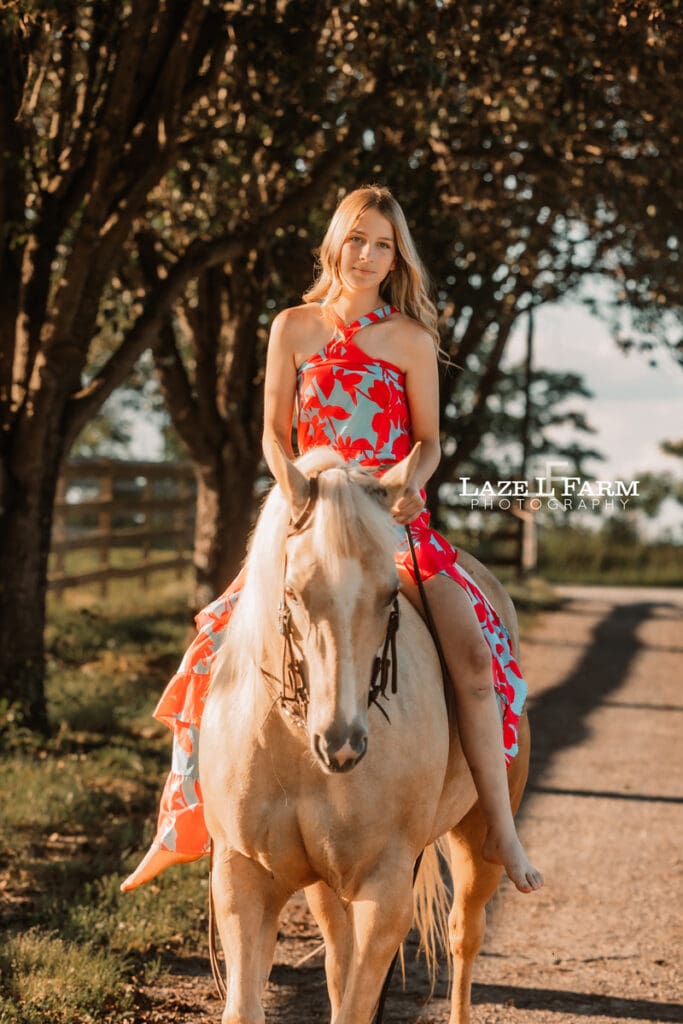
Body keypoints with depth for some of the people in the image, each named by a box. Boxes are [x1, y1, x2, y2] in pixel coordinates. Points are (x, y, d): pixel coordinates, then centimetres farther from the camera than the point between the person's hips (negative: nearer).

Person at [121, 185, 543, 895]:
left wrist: (409, 483, -13)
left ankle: (500, 828, -15)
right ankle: (182, 823, 2)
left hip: (396, 521, -1)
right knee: (222, 643, -12)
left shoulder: (411, 342, 3)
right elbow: (275, 434, 9)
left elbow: (428, 439, 7)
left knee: (473, 651, -23)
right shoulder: (294, 329, 7)